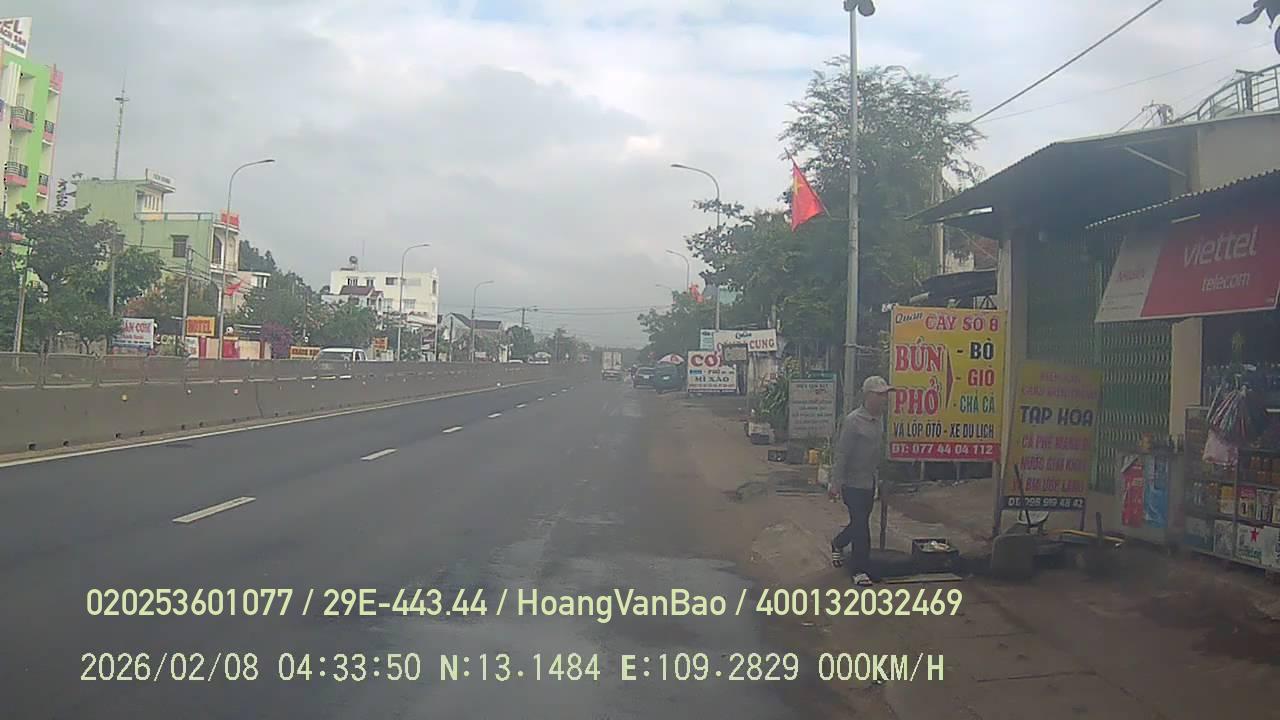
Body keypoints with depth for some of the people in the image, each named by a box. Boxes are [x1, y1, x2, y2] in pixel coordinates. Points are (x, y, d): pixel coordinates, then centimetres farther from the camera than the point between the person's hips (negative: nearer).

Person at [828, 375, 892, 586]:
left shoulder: (879, 419, 4)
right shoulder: (853, 420, -20)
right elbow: (841, 452, -19)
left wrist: (881, 474, 17)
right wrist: (836, 482, -21)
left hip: (870, 482, 8)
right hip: (853, 482, -8)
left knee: (860, 522, 19)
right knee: (861, 525, -2)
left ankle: (837, 544, 45)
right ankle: (859, 570, 10)